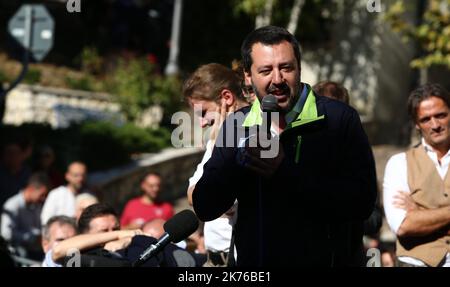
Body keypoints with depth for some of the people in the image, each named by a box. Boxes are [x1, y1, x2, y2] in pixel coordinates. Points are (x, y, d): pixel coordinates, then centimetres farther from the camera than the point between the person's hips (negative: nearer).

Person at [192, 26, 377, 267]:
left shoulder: (340, 118, -10)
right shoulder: (236, 125, 2)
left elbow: (363, 201, -20)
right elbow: (204, 208, -4)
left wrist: (284, 172, -24)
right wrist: (240, 160, -19)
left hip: (326, 259, -3)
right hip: (254, 263, 3)